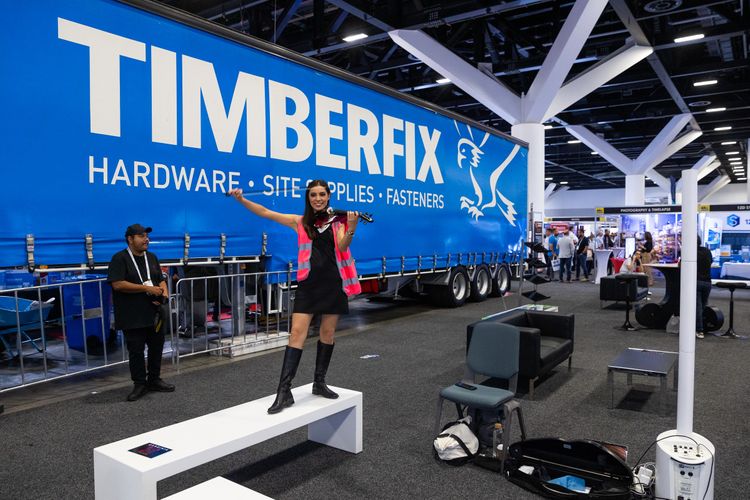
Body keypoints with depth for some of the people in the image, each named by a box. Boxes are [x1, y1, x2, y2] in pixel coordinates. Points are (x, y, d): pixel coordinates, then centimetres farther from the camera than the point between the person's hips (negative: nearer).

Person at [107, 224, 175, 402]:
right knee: (136, 350, 3)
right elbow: (117, 284, -19)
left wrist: (164, 292, -4)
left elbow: (160, 279, 19)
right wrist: (147, 288, -19)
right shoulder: (120, 259, -8)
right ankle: (140, 384, 16)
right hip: (132, 317, -6)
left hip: (154, 313, 6)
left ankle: (154, 380, 26)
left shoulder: (151, 257, 13)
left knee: (157, 347, 12)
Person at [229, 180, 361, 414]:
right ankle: (284, 391, -8)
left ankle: (319, 383, 24)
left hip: (333, 282, 1)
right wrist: (241, 200, -9)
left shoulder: (337, 221, 4)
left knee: (328, 332, 9)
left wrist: (351, 228, -28)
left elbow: (342, 247, -10)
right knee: (297, 332, -9)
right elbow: (266, 213, 1)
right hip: (309, 283, -1)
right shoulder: (300, 222, 4)